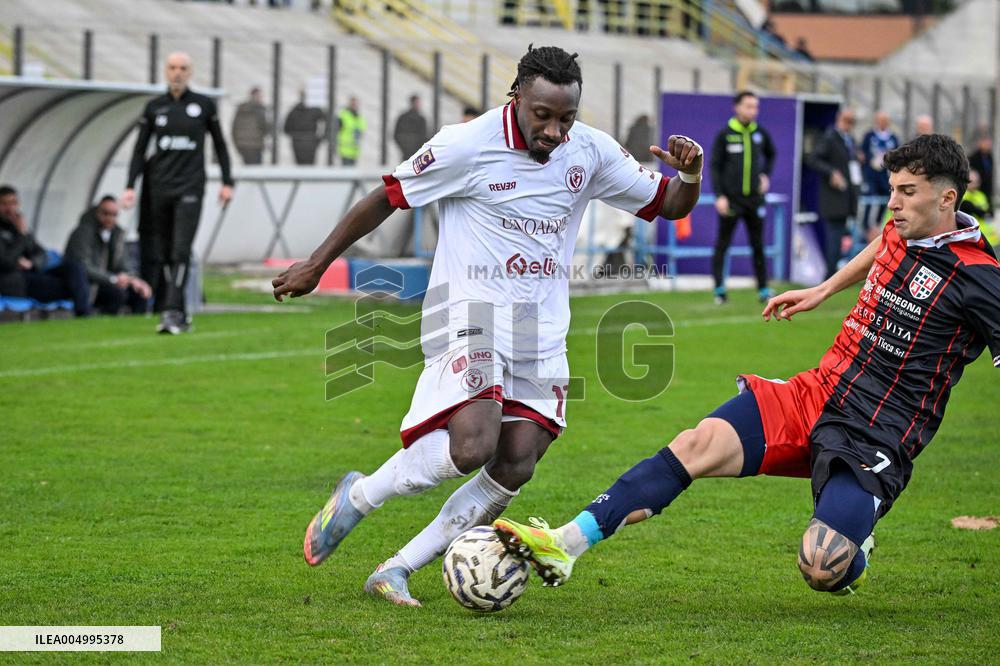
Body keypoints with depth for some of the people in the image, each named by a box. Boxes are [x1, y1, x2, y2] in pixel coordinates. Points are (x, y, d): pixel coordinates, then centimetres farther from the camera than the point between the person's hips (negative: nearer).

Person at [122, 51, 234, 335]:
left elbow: (219, 144, 11)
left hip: (190, 186, -2)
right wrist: (130, 186, 0)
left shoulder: (204, 105, 3)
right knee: (162, 253, 3)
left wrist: (227, 182, 5)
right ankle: (181, 315, 11)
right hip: (158, 186, 3)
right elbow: (140, 149, 8)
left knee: (180, 252, -14)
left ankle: (172, 312, -19)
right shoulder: (154, 107, 7)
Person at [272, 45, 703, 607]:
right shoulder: (468, 145, -11)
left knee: (515, 467, -8)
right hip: (471, 310, -5)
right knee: (471, 447, -26)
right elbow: (387, 198, 0)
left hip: (543, 328, 5)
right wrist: (317, 264, 5)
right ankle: (357, 498, 0)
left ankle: (397, 571, 3)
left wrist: (690, 174, -12)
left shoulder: (591, 151, 2)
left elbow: (669, 205, 12)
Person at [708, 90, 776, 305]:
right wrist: (719, 196, -12)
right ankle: (719, 289, 4)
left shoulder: (760, 134, 6)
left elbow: (771, 154, 26)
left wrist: (766, 175, 10)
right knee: (722, 245, 0)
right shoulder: (725, 135, -5)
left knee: (758, 246, 5)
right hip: (730, 199, -3)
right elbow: (714, 166, -4)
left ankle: (763, 290, 8)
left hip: (754, 199, 3)